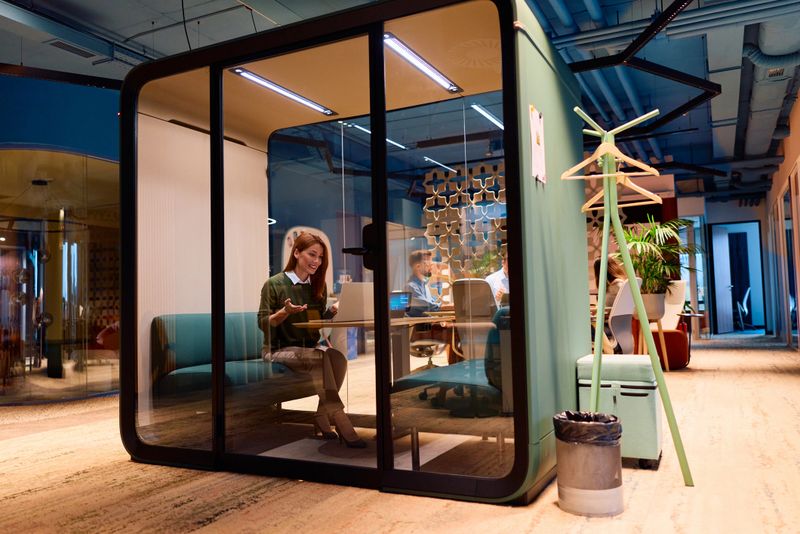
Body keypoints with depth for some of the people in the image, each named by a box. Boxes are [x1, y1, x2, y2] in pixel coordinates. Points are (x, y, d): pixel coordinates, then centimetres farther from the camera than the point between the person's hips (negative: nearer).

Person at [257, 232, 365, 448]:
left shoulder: (318, 286, 11)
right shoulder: (274, 284, -5)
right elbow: (263, 323, -7)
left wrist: (332, 311, -7)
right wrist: (285, 312, -24)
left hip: (311, 348, 5)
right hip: (280, 350, -5)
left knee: (337, 357, -29)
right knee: (322, 358, -33)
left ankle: (322, 419, -19)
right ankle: (337, 418, -29)